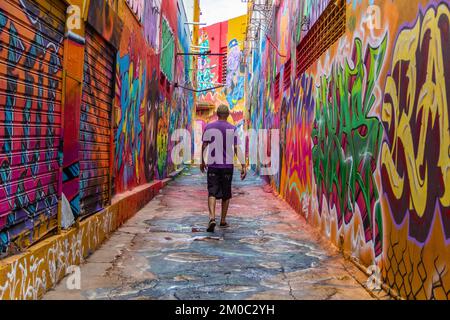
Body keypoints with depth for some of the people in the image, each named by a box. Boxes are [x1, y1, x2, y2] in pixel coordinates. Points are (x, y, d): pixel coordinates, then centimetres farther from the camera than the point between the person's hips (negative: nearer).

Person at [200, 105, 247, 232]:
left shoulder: (209, 127, 2)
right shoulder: (232, 129, 0)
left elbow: (204, 146, 5)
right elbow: (237, 148, -6)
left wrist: (202, 162, 17)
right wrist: (243, 165, -7)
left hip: (213, 165, 0)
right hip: (228, 165, 1)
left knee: (212, 193, -3)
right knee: (226, 194, 13)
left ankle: (212, 218, -23)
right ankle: (223, 220, 20)